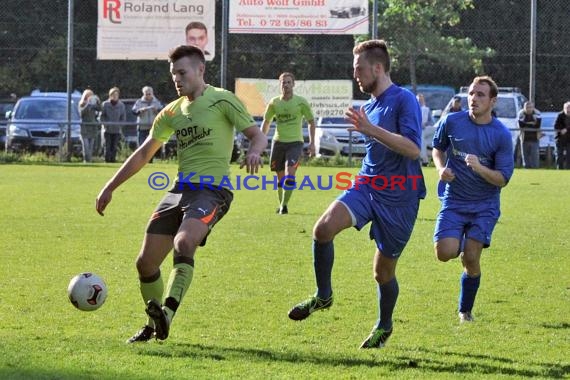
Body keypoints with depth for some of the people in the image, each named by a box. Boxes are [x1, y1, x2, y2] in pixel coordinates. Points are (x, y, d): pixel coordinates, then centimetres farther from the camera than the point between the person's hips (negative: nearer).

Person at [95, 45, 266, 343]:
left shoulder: (222, 101, -1)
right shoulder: (172, 112, 17)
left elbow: (258, 135, -1)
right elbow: (143, 154, 23)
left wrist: (254, 152, -25)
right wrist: (110, 187, 20)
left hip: (212, 190, -6)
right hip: (180, 189, 6)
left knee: (184, 243, -33)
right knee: (146, 262, 0)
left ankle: (167, 313, -41)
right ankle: (153, 325, 19)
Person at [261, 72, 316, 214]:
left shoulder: (301, 102, -4)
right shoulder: (274, 103, 2)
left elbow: (311, 121, 5)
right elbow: (266, 122, 15)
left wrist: (312, 143, -1)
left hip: (295, 142, -3)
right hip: (278, 142, 3)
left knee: (289, 174, -18)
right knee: (281, 177, 7)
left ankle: (284, 205, -11)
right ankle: (281, 204, 23)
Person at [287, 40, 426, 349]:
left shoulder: (404, 100, -13)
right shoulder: (369, 107, 12)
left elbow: (414, 149, -26)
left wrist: (371, 130, -32)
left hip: (399, 197, -6)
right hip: (366, 185, 6)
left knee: (383, 271, 6)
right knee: (324, 227, -21)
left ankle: (384, 326, 32)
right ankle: (323, 296, -3)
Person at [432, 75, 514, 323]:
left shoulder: (502, 135, -9)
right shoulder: (452, 122, -5)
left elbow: (502, 179, -9)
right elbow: (438, 147, 16)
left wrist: (479, 167, -27)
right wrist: (441, 168, -4)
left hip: (484, 206, -1)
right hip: (454, 201, 1)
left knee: (471, 259, -8)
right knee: (445, 253, -16)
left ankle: (465, 311, 13)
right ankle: (460, 243, 22)